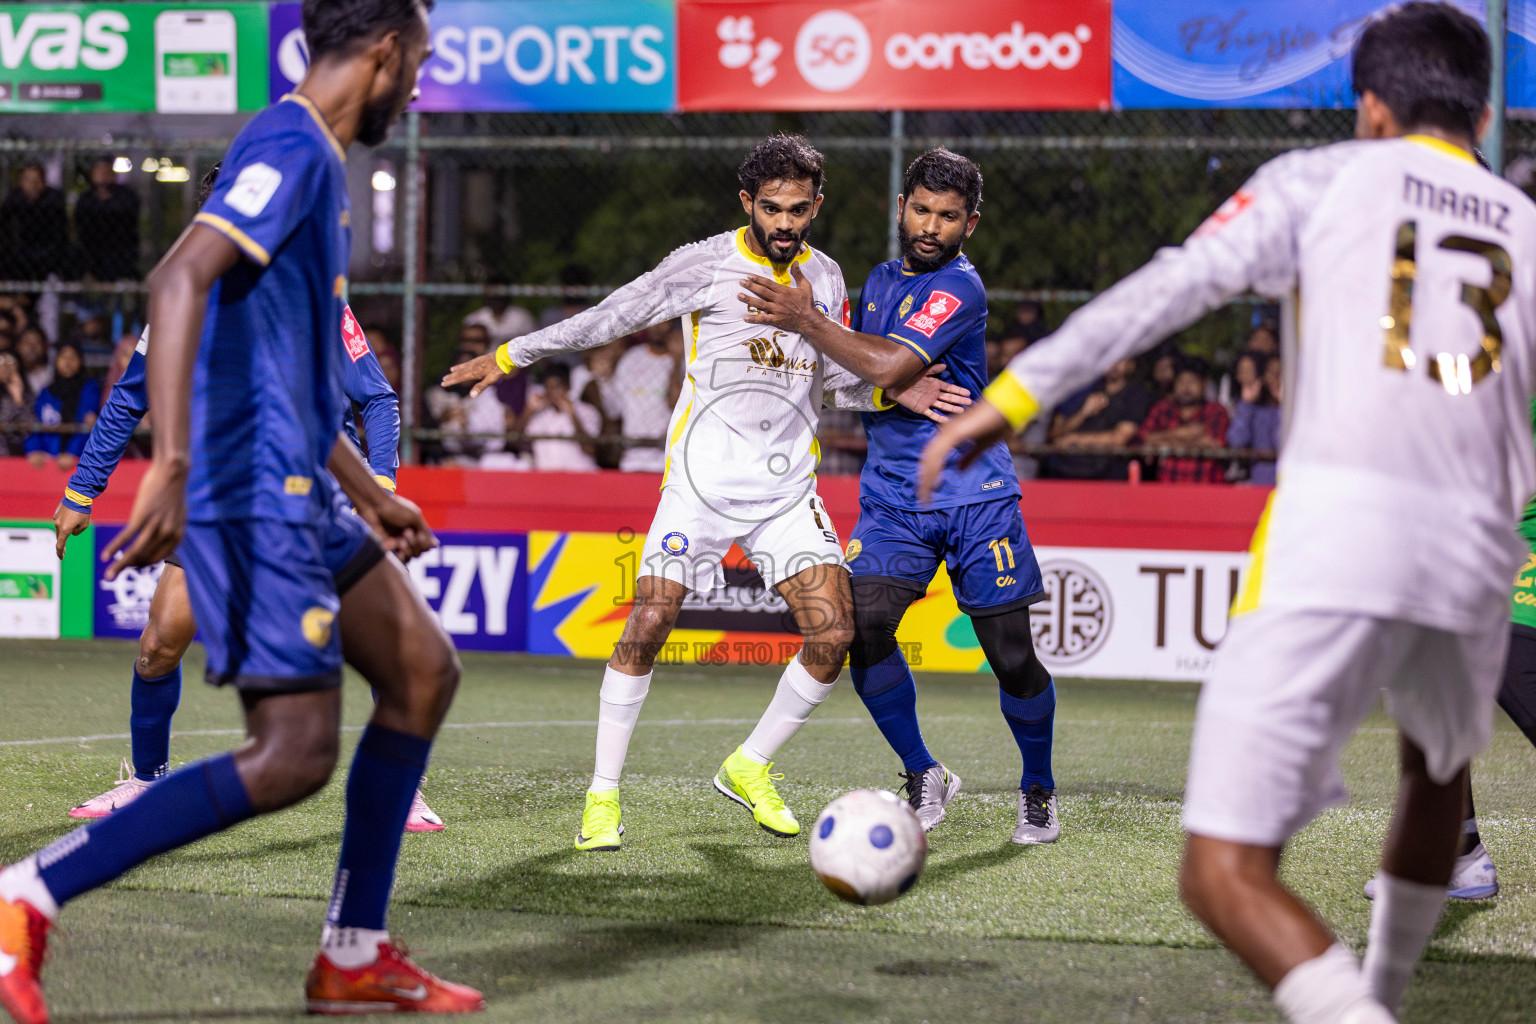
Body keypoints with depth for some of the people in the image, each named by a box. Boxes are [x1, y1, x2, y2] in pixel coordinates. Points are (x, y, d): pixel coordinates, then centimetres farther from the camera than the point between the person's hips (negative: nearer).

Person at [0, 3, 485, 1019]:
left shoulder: (314, 160, 20)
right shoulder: (290, 147, -12)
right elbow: (181, 280, -27)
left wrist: (369, 495, 32)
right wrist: (170, 465, -34)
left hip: (298, 490, 10)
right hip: (256, 493, -10)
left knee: (425, 671, 12)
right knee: (293, 756, -13)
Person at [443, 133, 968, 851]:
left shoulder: (824, 278, 9)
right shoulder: (705, 265, -6)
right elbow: (609, 318, 0)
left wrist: (896, 391, 2)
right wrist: (509, 355, 1)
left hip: (788, 488, 4)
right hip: (701, 479, -4)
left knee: (834, 631, -8)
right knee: (649, 624, -13)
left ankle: (749, 770, 12)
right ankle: (603, 797, 0)